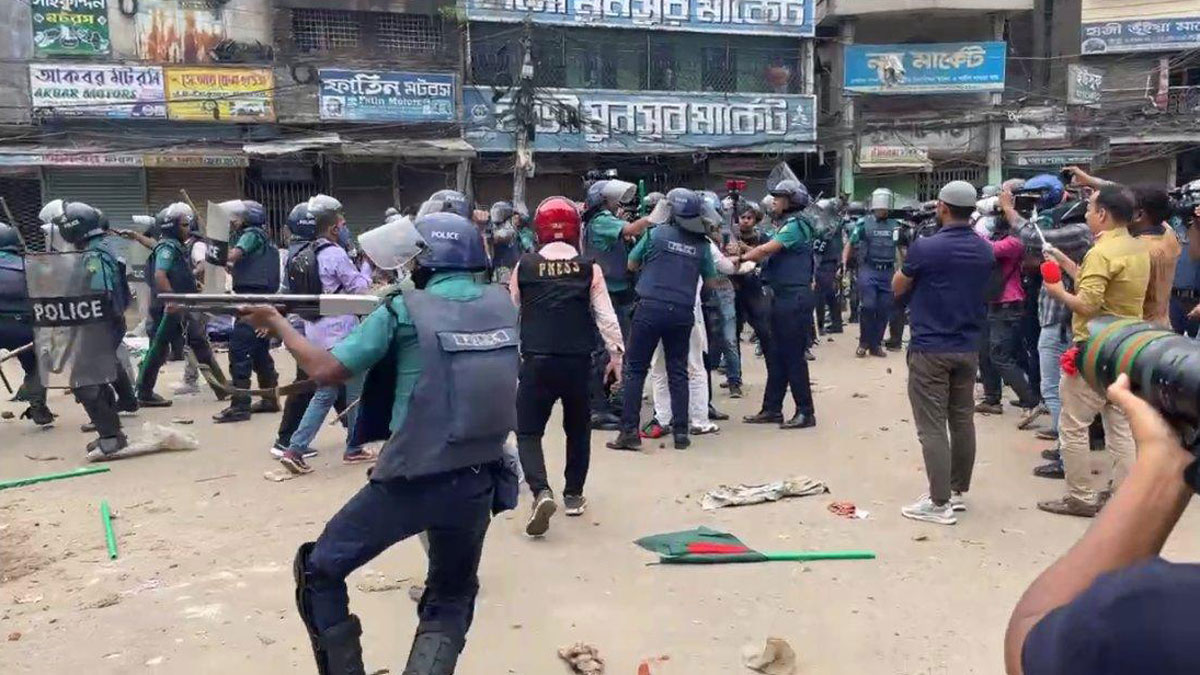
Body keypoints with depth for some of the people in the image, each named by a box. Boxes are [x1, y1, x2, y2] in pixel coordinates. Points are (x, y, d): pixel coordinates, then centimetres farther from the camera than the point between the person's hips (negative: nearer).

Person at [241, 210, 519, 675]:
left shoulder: (404, 311, -8)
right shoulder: (502, 304, 4)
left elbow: (325, 371, -4)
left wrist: (277, 323, 12)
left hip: (411, 483, -4)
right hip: (479, 484, 4)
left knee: (319, 571, 18)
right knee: (452, 599, 25)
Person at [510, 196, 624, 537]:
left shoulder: (523, 266, 2)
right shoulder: (590, 268, 1)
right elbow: (605, 315, 0)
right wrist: (616, 353, 10)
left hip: (537, 361, -1)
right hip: (578, 362, 1)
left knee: (528, 430, 6)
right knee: (578, 429, 19)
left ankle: (542, 492, -14)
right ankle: (573, 494, 26)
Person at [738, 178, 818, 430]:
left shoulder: (795, 225, -12)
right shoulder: (788, 224, 18)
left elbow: (766, 249, -21)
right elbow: (769, 255, 12)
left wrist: (741, 258, -10)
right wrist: (746, 255, 1)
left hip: (795, 299, -10)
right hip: (784, 298, 10)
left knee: (793, 357, -5)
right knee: (776, 356, 12)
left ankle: (805, 412, 2)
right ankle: (771, 409, 19)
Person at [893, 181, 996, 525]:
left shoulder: (925, 247, -16)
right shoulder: (985, 250, 4)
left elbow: (897, 288, 0)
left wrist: (910, 262, 14)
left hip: (930, 348, -6)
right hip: (968, 347, 6)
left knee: (932, 427, -2)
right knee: (962, 421, 14)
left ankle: (939, 503, -1)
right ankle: (958, 491, 24)